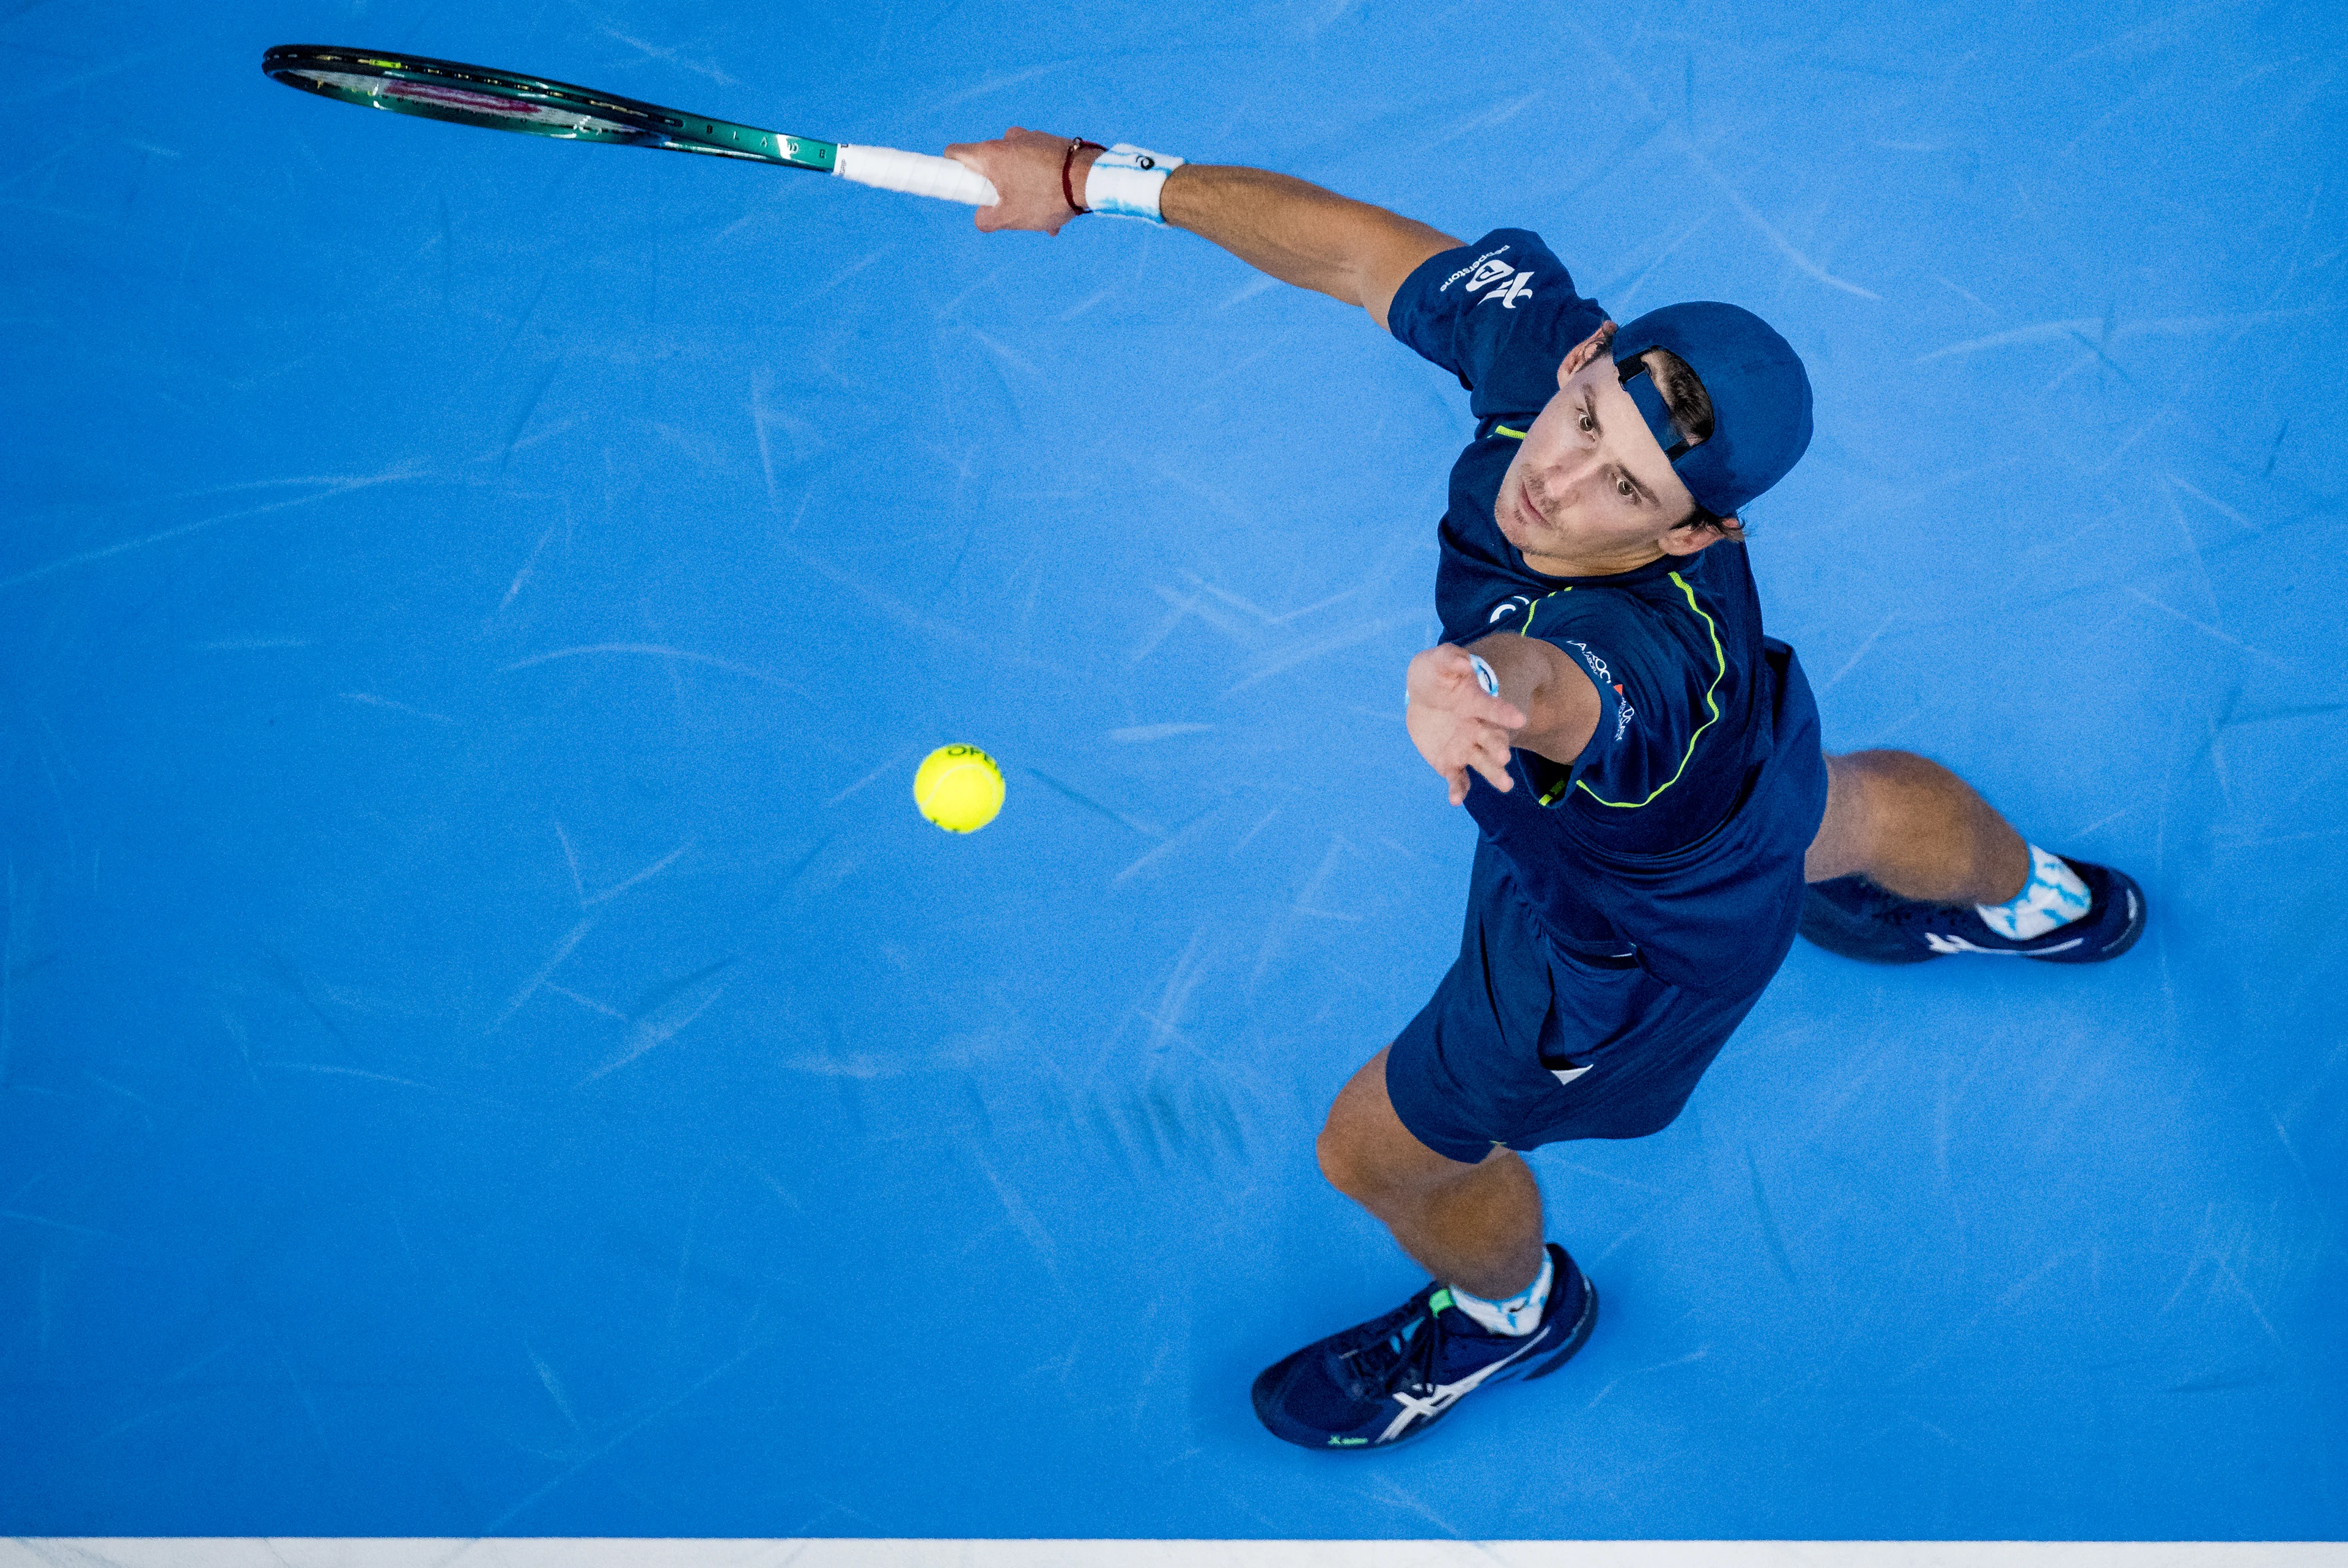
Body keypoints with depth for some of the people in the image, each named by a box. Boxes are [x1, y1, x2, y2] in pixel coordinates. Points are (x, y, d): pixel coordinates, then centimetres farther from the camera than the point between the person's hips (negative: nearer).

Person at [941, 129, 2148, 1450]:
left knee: (1384, 1150, 16)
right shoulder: (1551, 338, -32)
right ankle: (2041, 904, 78)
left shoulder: (1645, 656, -52)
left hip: (1637, 932, -7)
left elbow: (1551, 688, -74)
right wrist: (1107, 178, -23)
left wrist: (1476, 681, -97)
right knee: (1836, 814, 42)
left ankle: (1510, 1315, 54)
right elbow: (1359, 251, -21)